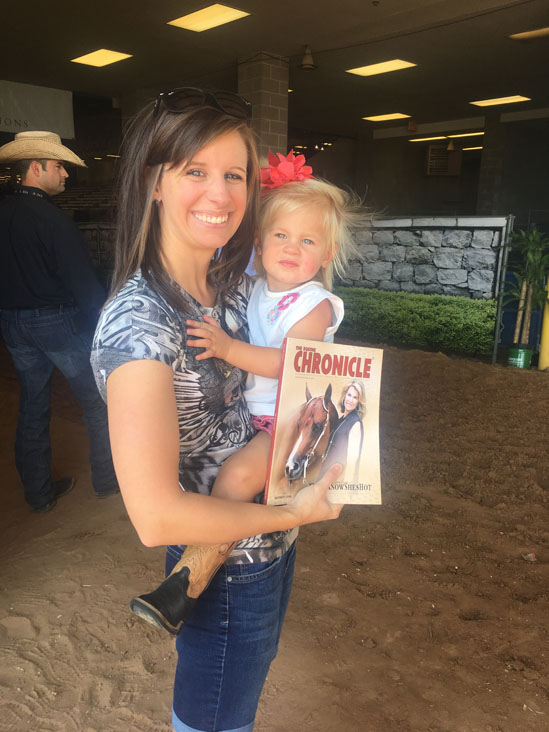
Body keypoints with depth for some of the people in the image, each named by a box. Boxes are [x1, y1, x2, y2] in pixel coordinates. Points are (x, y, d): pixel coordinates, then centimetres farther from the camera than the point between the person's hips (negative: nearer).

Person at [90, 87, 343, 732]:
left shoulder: (234, 285, -4)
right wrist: (294, 514, -21)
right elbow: (156, 515, -33)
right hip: (226, 570, -7)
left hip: (270, 547, 8)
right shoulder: (140, 321, -30)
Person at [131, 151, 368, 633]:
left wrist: (229, 348, -35)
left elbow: (288, 363, -26)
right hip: (249, 414, 9)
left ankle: (188, 583, -18)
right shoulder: (254, 290, 6)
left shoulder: (313, 304, -14)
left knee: (239, 475, -26)